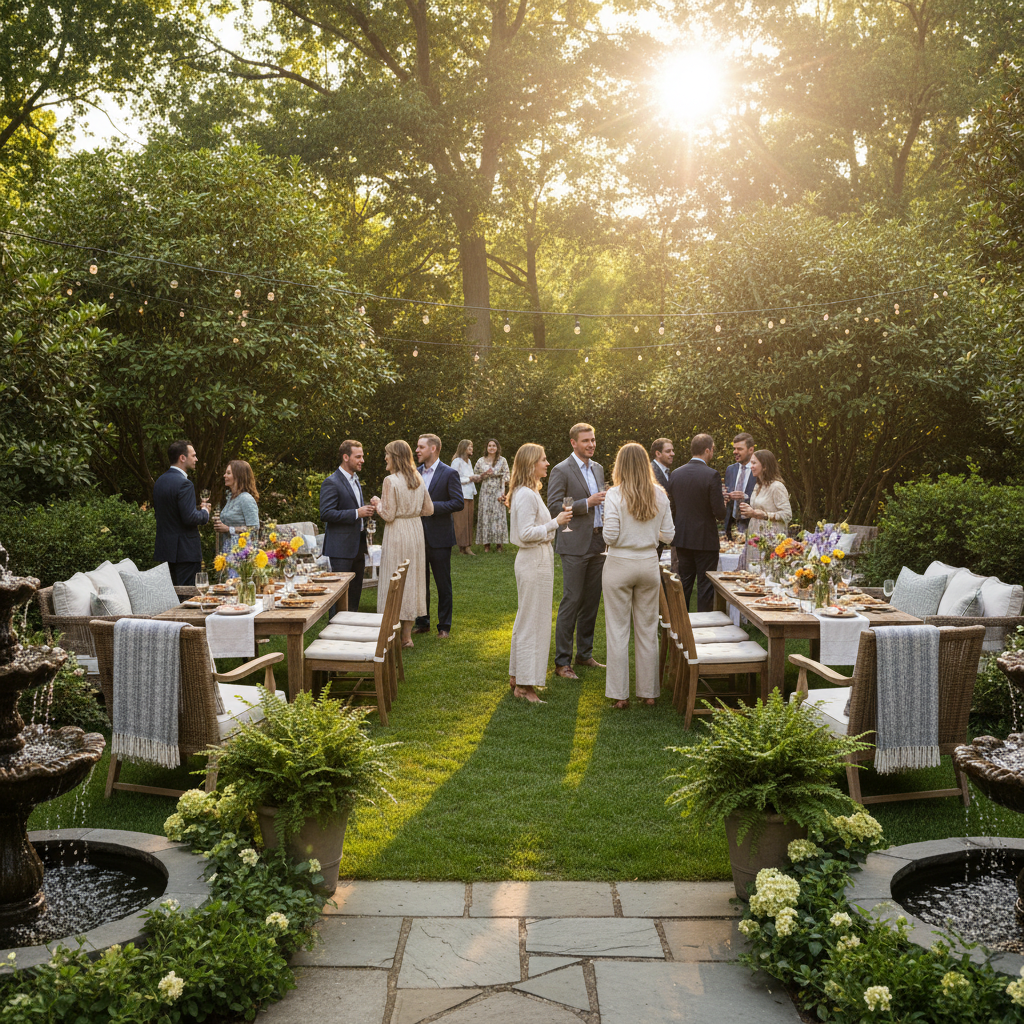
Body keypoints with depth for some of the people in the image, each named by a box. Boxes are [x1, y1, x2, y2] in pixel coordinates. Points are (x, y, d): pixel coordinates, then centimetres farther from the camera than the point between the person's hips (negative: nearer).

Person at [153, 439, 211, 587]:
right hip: (185, 550, -9)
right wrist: (205, 512, -3)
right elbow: (190, 518, -24)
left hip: (165, 546, 9)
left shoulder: (160, 481, 11)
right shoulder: (184, 483, -18)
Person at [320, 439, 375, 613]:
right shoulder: (331, 483, -12)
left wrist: (366, 509, 8)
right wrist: (356, 513, -22)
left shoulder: (355, 480, 18)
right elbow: (326, 513, -20)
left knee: (355, 591, 13)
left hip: (358, 545, 9)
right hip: (342, 547, -9)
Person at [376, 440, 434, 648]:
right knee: (412, 579, 12)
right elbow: (429, 509, 9)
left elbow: (388, 515, -16)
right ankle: (407, 636, 19)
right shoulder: (418, 479, 5)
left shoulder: (390, 481, -15)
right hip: (415, 531, 6)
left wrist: (377, 504, 2)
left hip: (397, 533, -6)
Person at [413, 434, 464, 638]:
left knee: (443, 584, 4)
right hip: (418, 536, 5)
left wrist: (434, 506, -20)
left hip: (439, 537, -5)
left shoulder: (449, 474, -7)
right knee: (420, 582, 12)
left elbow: (458, 502, -12)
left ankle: (444, 626, 14)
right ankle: (422, 622, 24)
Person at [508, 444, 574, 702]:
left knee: (528, 619, 17)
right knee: (533, 621, -6)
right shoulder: (526, 495, -18)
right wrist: (555, 523, -18)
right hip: (534, 562, -11)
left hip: (536, 560, 11)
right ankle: (525, 684, 0)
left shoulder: (529, 493, 15)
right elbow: (526, 533, -24)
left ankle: (517, 676, 26)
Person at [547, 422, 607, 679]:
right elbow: (554, 506, -14)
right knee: (571, 602, -5)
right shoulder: (561, 471, -8)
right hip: (575, 545, -7)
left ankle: (584, 653, 24)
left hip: (597, 543, 7)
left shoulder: (598, 469, 15)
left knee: (591, 602, 12)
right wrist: (587, 503, -19)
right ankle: (562, 662, 1)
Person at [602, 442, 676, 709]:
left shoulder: (615, 495, -12)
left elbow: (610, 536, -15)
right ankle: (648, 692, 18)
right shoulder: (660, 495, -1)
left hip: (620, 565, -3)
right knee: (648, 630, 12)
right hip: (649, 564, 3)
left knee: (618, 630, 5)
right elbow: (668, 536, 2)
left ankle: (620, 694, 8)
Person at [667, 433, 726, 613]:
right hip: (705, 538, -5)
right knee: (705, 585, 4)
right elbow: (719, 511, -17)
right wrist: (720, 515, 6)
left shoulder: (675, 474, 1)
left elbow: (672, 508, 5)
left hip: (682, 538, 5)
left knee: (684, 583, 16)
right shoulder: (711, 475, -16)